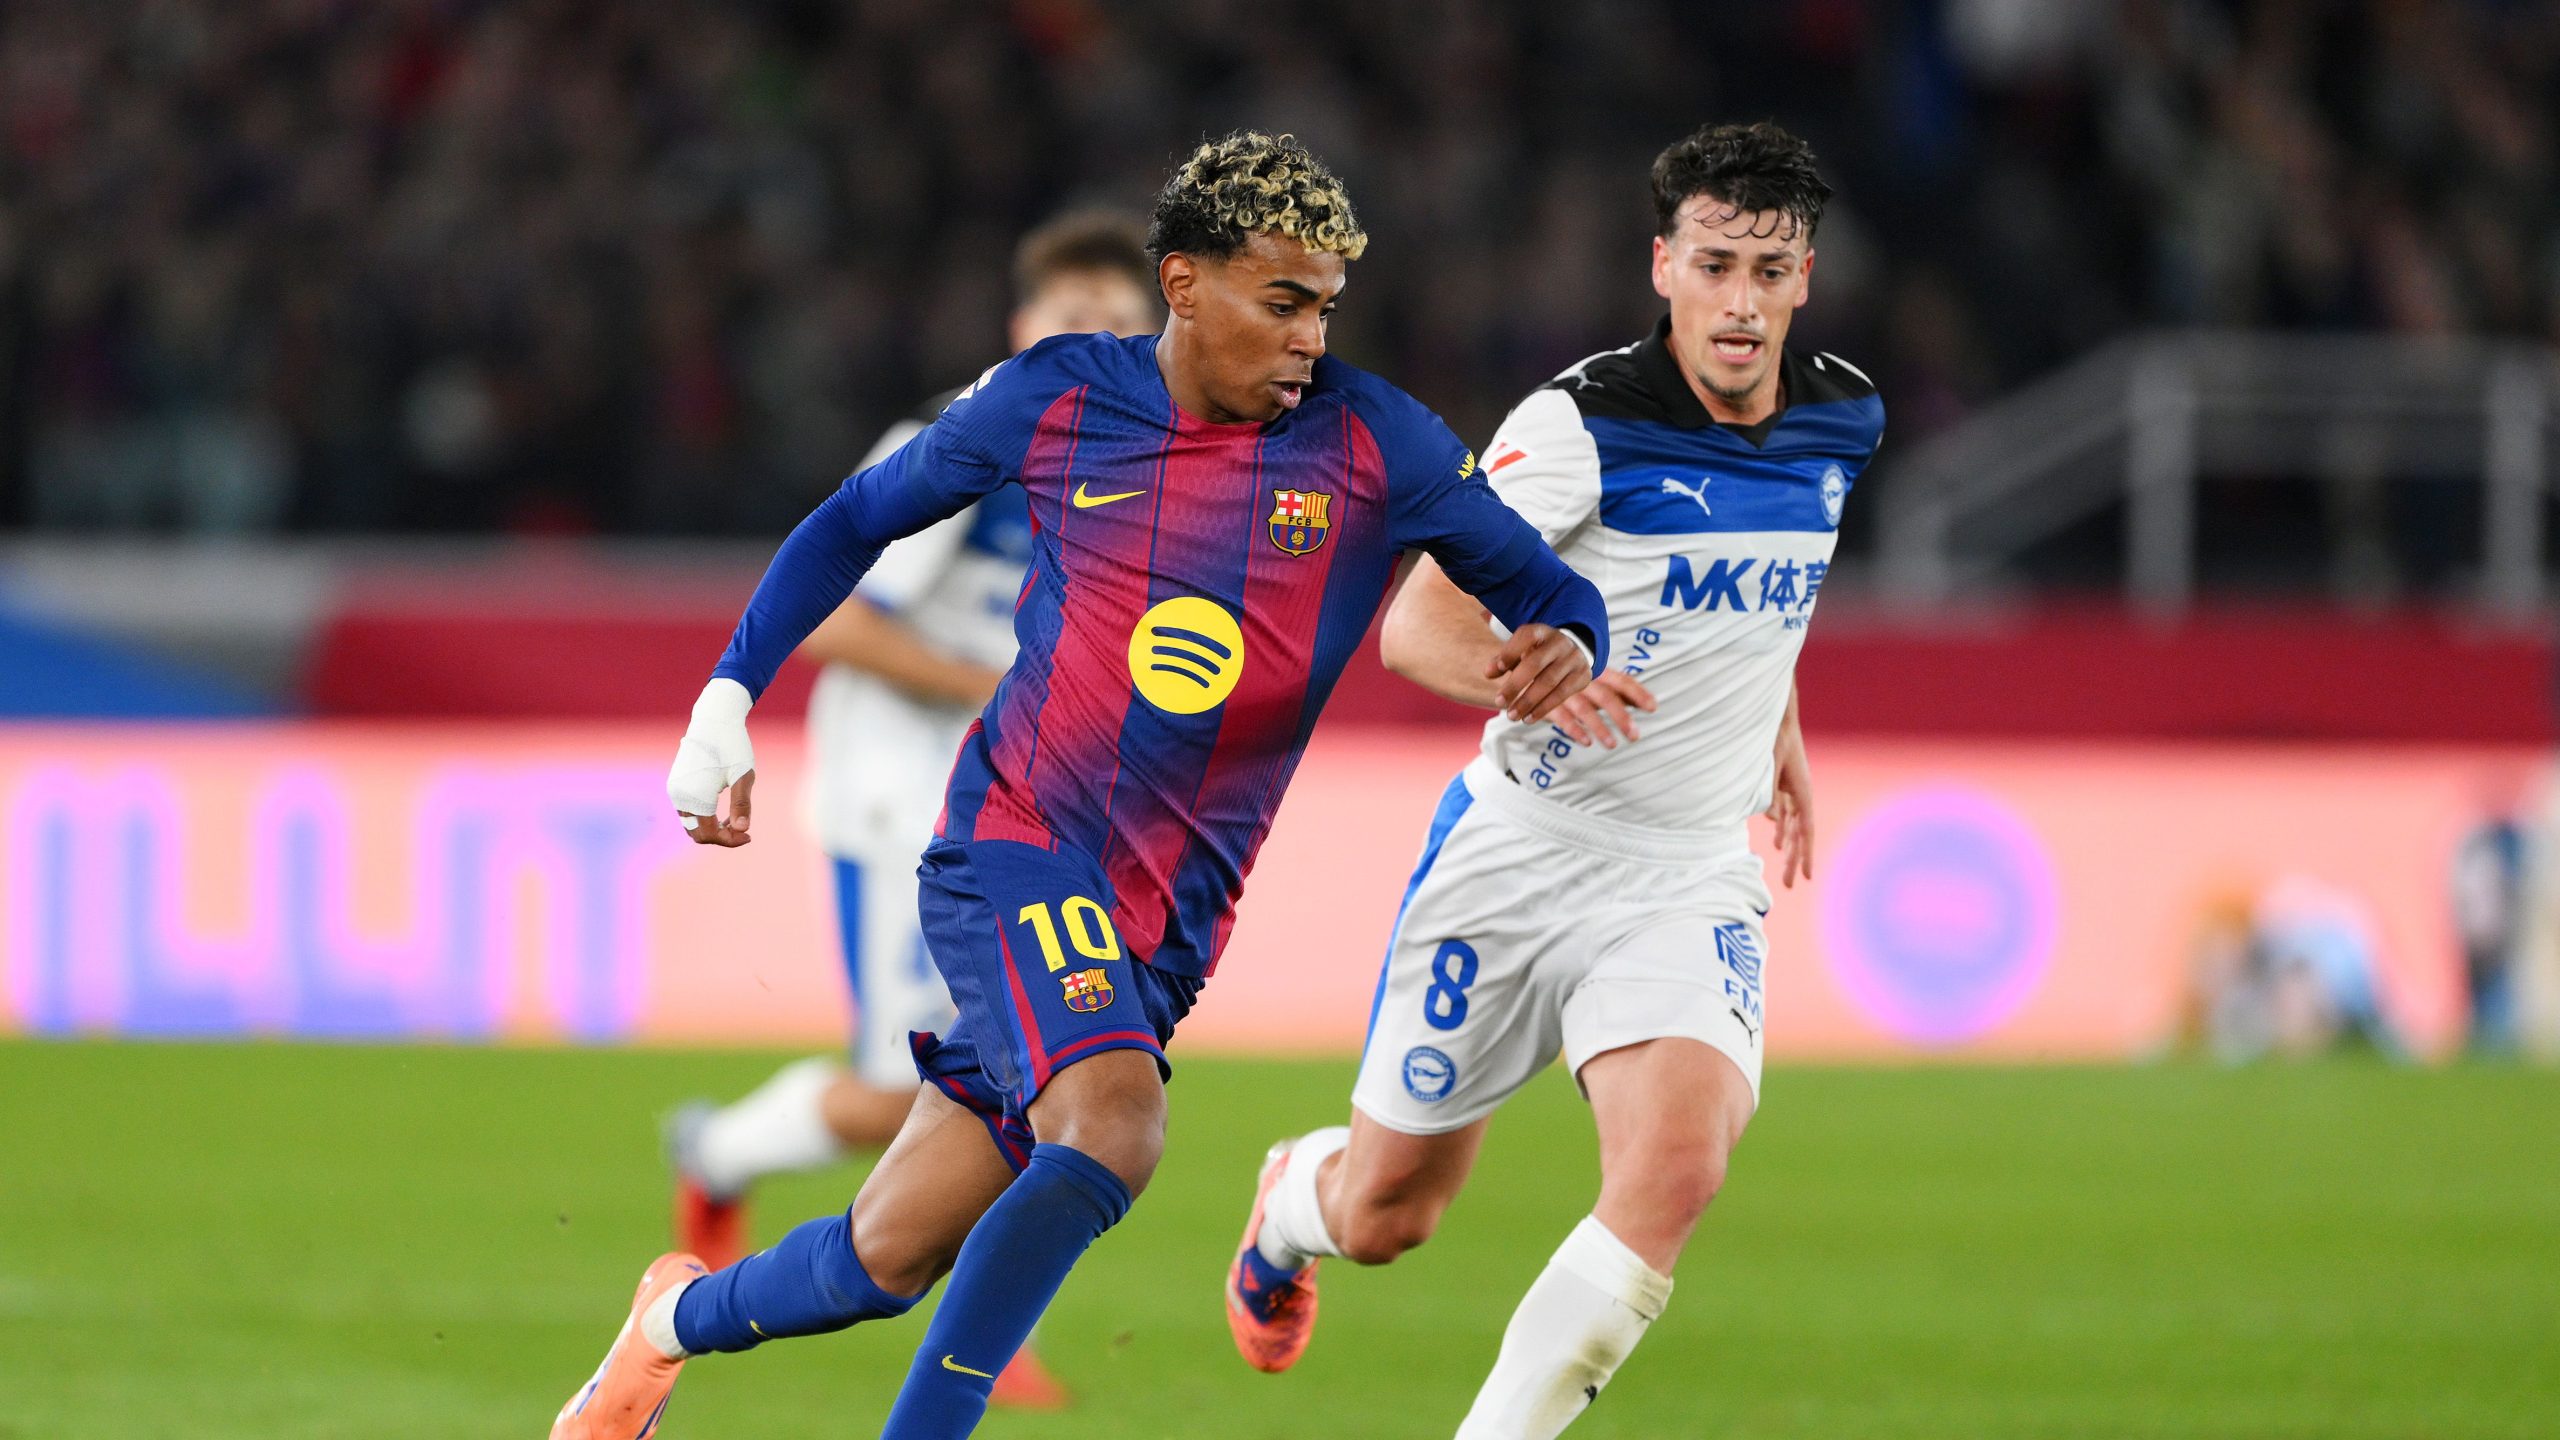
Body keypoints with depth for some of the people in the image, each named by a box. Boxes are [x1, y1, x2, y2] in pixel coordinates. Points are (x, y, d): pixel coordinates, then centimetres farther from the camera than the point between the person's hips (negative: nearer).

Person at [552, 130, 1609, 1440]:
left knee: (895, 1258, 4)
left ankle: (678, 1320, 33)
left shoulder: (1376, 445, -2)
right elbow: (858, 521, 12)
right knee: (1113, 1124, -31)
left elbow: (1542, 588, 4)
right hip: (1012, 844, -3)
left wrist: (1562, 648, -20)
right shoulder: (1052, 399, -2)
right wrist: (727, 701, 7)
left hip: (1171, 917, 3)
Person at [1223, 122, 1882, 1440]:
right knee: (1387, 1213, 10)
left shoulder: (1841, 421, 2)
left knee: (1676, 1167, -25)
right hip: (1520, 849, -3)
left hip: (1693, 876, 3)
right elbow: (1417, 626, -21)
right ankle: (1292, 1202, 48)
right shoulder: (1580, 425, -16)